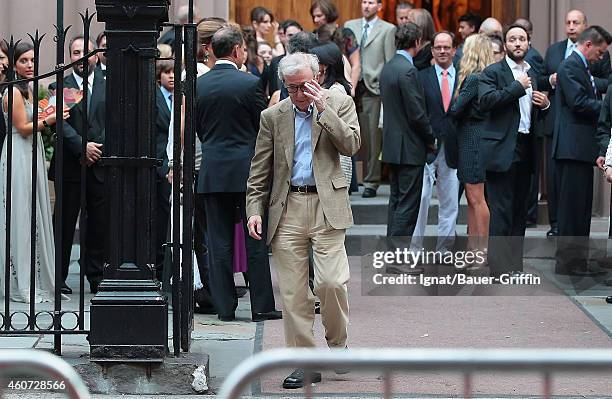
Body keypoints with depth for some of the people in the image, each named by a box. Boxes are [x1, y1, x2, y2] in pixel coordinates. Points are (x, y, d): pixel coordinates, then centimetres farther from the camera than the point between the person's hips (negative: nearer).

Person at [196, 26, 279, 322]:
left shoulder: (199, 85, 2)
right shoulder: (250, 83, -10)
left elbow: (198, 128, 10)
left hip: (212, 171, 3)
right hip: (247, 169, -3)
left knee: (219, 243, 6)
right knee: (256, 240, 3)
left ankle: (225, 306, 7)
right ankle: (262, 306, 5)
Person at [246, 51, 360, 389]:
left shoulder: (339, 104, 6)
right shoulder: (273, 116, 10)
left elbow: (351, 146, -8)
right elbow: (259, 172, 11)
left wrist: (323, 109, -12)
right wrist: (254, 210, 0)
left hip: (327, 206, -2)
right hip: (287, 209, 2)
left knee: (331, 282, -13)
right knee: (293, 292, 0)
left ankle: (338, 346, 11)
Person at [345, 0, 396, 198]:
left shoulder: (388, 30, 3)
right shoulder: (349, 26, 14)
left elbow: (390, 63, 0)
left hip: (373, 88, -3)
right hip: (350, 87, 3)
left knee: (372, 137, -2)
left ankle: (371, 182, 3)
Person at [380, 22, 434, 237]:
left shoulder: (387, 68, 10)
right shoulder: (408, 71, -18)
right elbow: (417, 113, -19)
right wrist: (431, 139, -5)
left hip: (392, 145, 9)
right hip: (410, 148, -9)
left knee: (396, 199, 15)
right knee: (408, 203, -6)